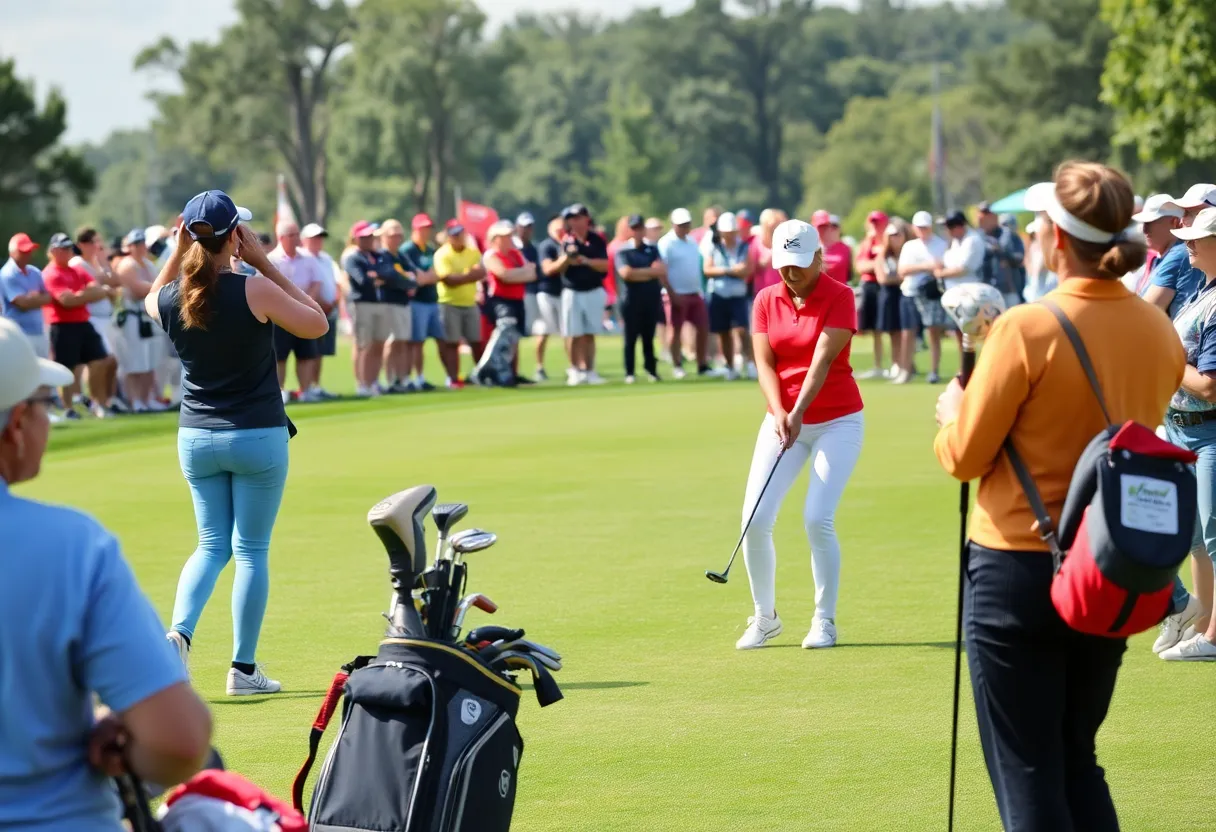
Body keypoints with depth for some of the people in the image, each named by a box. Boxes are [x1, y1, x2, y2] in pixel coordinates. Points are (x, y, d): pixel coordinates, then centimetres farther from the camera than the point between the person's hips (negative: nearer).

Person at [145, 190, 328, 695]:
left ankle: (179, 632, -9)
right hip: (257, 436, -4)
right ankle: (244, 668, 8)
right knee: (251, 550, 5)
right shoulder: (254, 291, -18)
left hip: (195, 438, 4)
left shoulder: (170, 300, -4)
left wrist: (178, 251, 10)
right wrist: (264, 263, -6)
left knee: (212, 545, 15)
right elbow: (317, 325, -3)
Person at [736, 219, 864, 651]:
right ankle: (764, 617, 9)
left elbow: (823, 360, -19)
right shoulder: (766, 301, 4)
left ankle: (824, 620, 1)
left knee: (817, 519, -15)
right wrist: (779, 413, -19)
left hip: (837, 420, -4)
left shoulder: (839, 297, -9)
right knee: (755, 519, -7)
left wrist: (799, 412, -30)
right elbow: (764, 364, -2)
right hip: (783, 418, 4)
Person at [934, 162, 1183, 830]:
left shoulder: (1026, 329, -18)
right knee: (1078, 763, 19)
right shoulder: (1159, 332, -1)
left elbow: (964, 456, -13)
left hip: (1018, 569, -6)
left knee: (1025, 773, 3)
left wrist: (952, 409, 9)